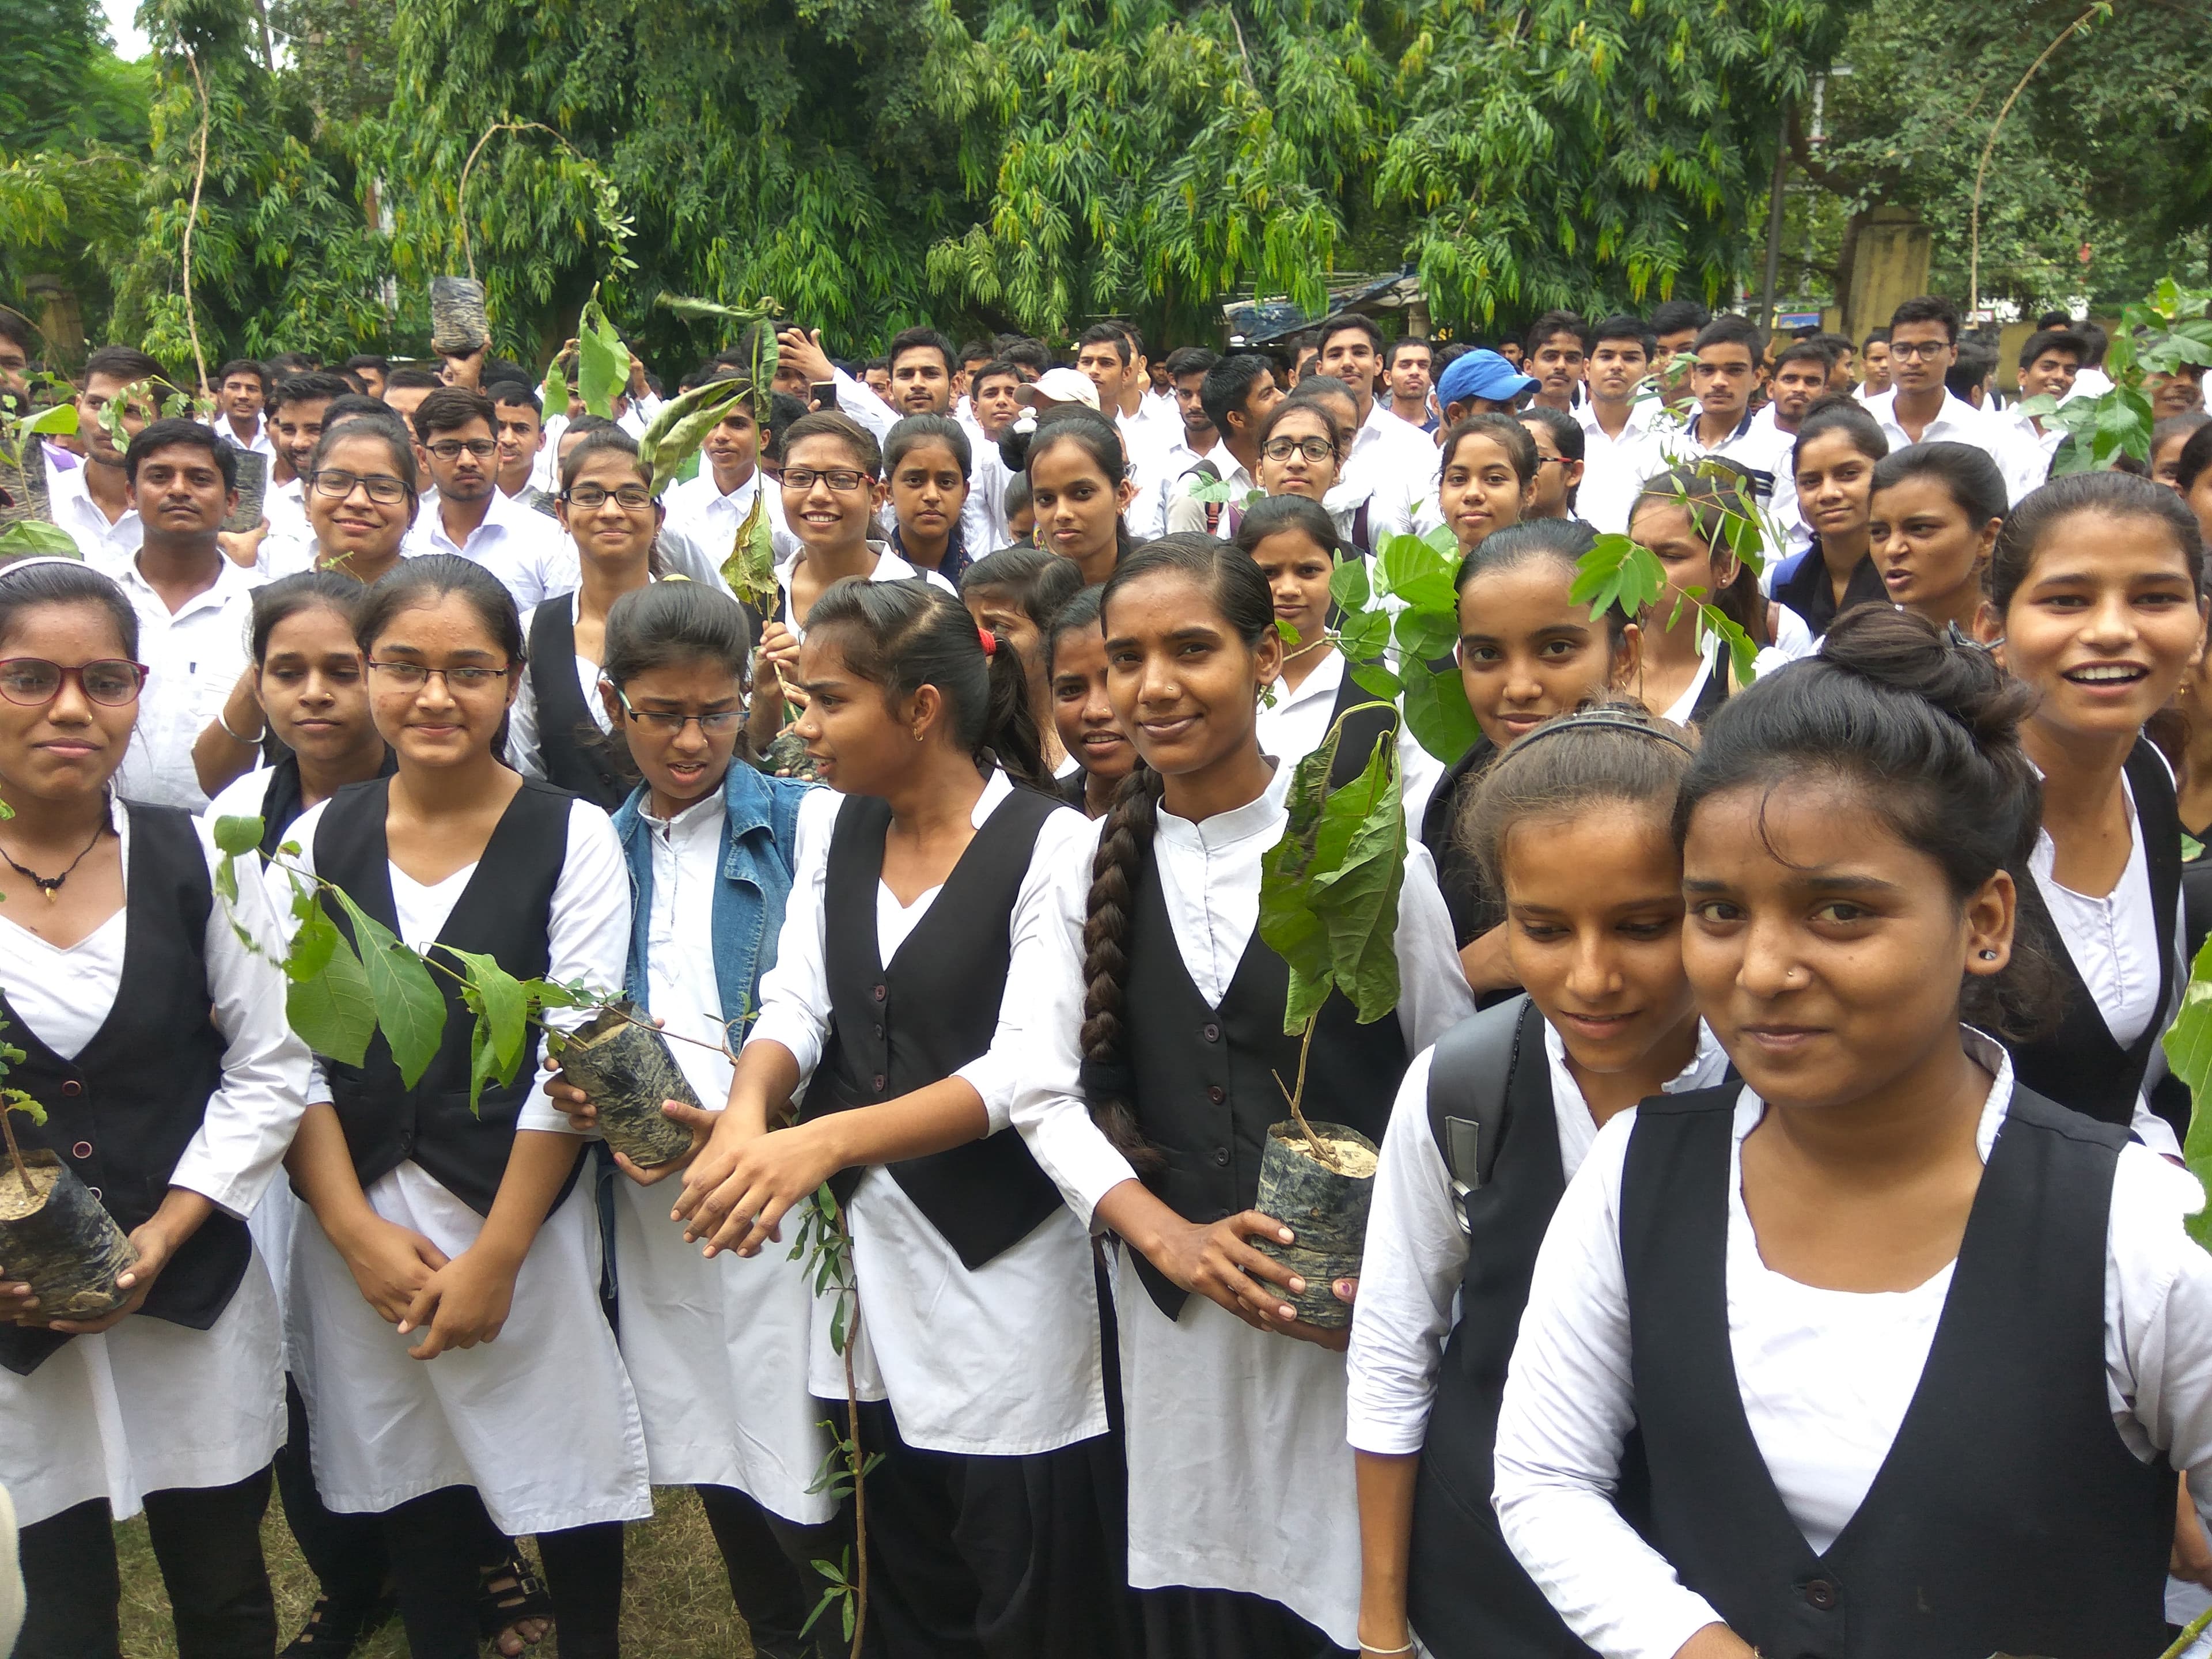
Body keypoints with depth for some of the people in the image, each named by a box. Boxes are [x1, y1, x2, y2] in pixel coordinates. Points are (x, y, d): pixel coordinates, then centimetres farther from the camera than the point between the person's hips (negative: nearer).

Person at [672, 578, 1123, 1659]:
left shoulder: (1052, 844, -13)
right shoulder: (830, 827, 7)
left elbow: (1028, 1076, -20)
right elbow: (795, 1008, 1)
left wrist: (824, 1140, -31)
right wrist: (748, 1112, -22)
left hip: (1003, 1255, -5)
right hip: (864, 1239, 5)